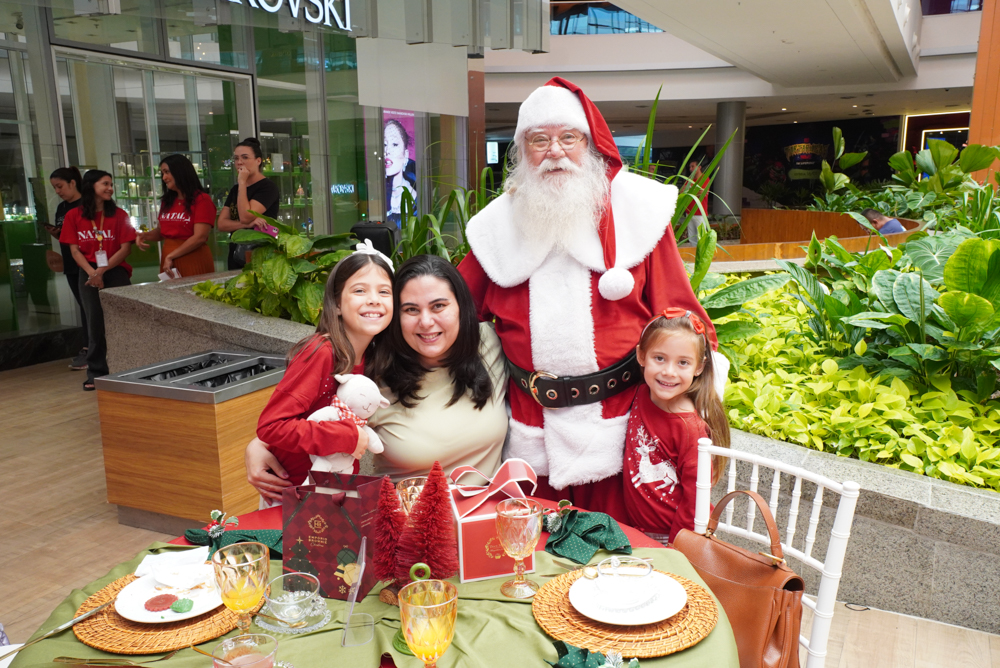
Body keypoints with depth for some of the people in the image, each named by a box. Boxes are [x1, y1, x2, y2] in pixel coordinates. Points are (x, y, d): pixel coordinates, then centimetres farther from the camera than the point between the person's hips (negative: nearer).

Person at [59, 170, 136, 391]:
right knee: (95, 322, 4)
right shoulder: (74, 216, 4)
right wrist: (92, 273, -11)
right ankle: (96, 372, 12)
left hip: (116, 272, 0)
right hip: (89, 274, 1)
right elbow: (75, 250, 2)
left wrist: (102, 270, -11)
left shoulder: (119, 215, 2)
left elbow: (126, 248, -3)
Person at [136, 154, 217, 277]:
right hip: (168, 262, 6)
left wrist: (171, 256, -11)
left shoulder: (202, 199, -6)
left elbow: (200, 237, -14)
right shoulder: (167, 201, 14)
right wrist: (144, 236, 3)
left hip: (194, 263, -6)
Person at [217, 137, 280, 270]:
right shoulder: (235, 189, 14)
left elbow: (245, 217, -20)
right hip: (236, 257, 7)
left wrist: (242, 183, -13)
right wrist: (247, 224, -15)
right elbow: (221, 224, 4)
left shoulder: (267, 187, -8)